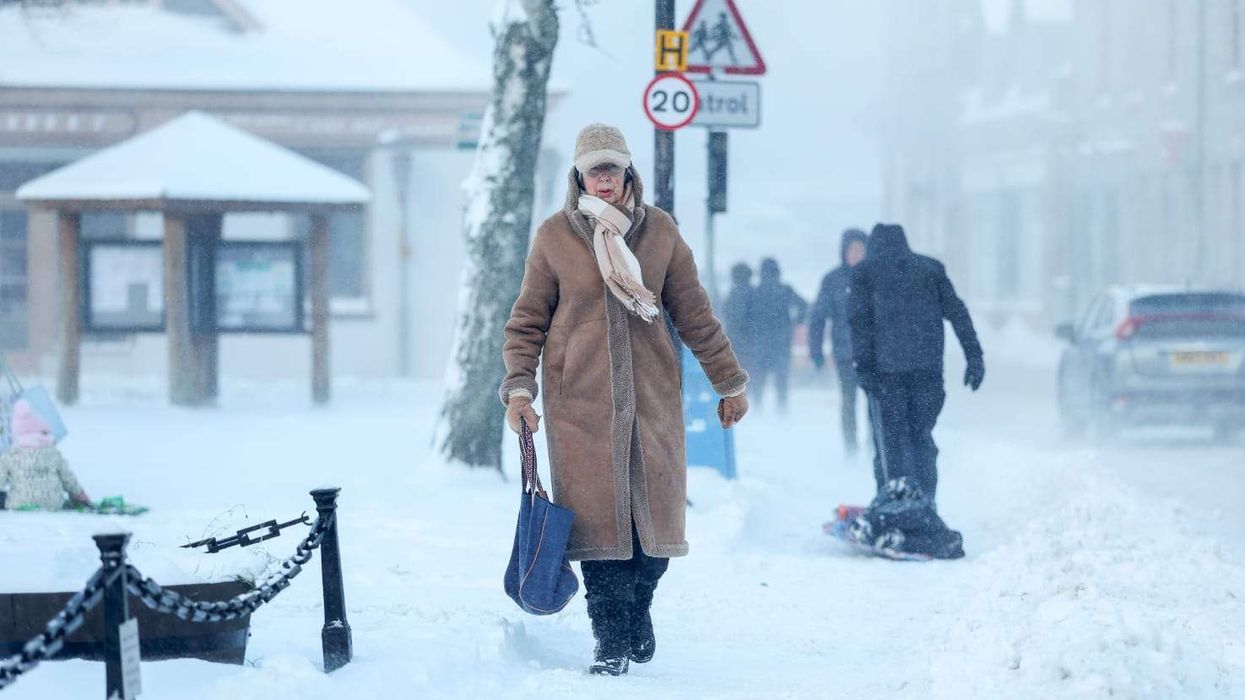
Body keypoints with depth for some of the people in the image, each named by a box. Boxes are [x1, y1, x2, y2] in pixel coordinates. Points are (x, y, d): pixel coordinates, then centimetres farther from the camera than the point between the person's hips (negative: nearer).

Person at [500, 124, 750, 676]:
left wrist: (730, 382, 14)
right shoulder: (555, 236, 1)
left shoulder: (659, 231, 5)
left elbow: (694, 314, 11)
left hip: (650, 392, 2)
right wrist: (518, 387, -5)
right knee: (597, 511, -6)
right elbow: (528, 319, 5)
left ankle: (638, 610, 26)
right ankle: (611, 640, 1)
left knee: (655, 504, 1)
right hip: (580, 396, -2)